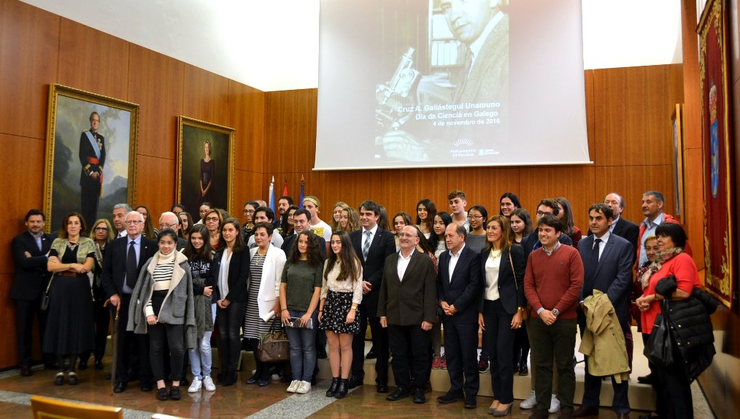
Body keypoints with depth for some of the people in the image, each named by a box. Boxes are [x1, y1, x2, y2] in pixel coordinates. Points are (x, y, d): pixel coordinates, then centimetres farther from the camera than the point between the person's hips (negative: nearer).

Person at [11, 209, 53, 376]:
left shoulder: (51, 240, 9)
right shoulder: (19, 240, -2)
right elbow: (25, 263, -17)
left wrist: (35, 261, -15)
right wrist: (45, 258, -13)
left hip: (46, 290, 3)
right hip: (25, 290, -3)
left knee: (48, 326, 8)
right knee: (24, 329, 5)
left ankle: (49, 359, 20)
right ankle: (25, 363, 14)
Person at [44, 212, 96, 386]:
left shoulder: (88, 243, 2)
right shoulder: (57, 242, 7)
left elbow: (87, 267, -9)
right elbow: (50, 266, -4)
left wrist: (60, 265, -7)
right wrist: (72, 265, -14)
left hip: (79, 289, -1)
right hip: (59, 288, 1)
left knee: (77, 325, 2)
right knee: (59, 325, 3)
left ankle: (72, 369, 12)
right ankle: (60, 369, 12)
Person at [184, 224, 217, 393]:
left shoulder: (212, 256, -1)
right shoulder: (184, 257, 0)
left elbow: (213, 281, -2)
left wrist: (198, 289, -9)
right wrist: (200, 290, -8)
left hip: (207, 303, -1)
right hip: (189, 303, 1)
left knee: (204, 343, 2)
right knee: (192, 343, 5)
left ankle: (207, 376, 22)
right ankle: (196, 377, 19)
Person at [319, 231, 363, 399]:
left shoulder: (354, 263, -4)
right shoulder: (328, 263, 12)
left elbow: (358, 289, -7)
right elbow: (324, 287, 14)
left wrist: (352, 310, -15)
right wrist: (320, 310, 11)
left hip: (346, 303, -5)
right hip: (330, 303, 5)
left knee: (345, 346, 0)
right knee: (332, 346, 6)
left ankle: (344, 382, 8)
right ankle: (335, 380, 14)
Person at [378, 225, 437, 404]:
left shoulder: (425, 261, -4)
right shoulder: (390, 260, 10)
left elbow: (430, 291, -8)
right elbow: (384, 288, 11)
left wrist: (429, 318, -13)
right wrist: (382, 313, 6)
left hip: (417, 317, -4)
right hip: (394, 317, 4)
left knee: (420, 355, 6)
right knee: (398, 355, 11)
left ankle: (419, 389, 20)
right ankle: (402, 387, 24)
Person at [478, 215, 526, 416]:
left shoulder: (514, 251, -8)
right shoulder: (484, 253, 9)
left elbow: (522, 282, -9)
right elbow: (481, 283, 11)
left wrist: (520, 311, -12)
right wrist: (480, 311, 8)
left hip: (507, 307, -5)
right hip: (488, 307, 5)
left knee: (504, 354, -2)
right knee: (492, 354, 8)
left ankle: (506, 399, 11)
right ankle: (497, 396, 20)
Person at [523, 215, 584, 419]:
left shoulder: (571, 253, -4)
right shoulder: (533, 256, 8)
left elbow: (576, 285, -9)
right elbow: (528, 285, 5)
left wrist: (556, 311, -11)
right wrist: (540, 310, -9)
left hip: (564, 319, -3)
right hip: (538, 319, 3)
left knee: (565, 366, 6)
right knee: (542, 365, 9)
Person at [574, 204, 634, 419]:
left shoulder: (623, 245, -4)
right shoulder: (582, 244, 8)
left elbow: (623, 279, -11)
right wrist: (581, 301, -8)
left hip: (613, 310, -4)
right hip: (586, 310, 4)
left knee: (616, 359, 6)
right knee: (590, 357, 13)